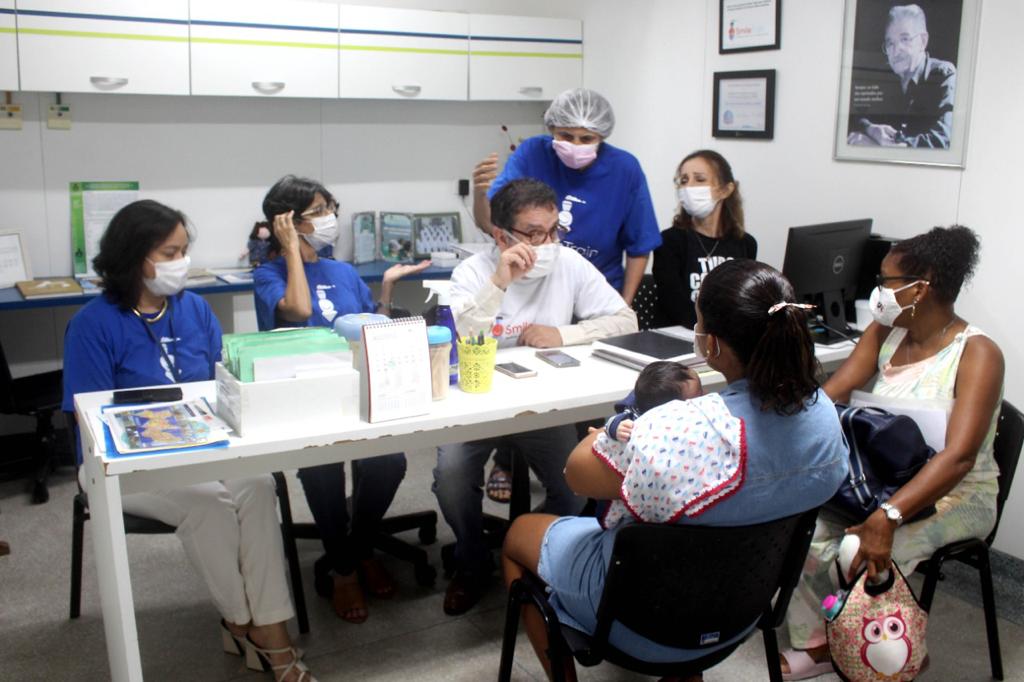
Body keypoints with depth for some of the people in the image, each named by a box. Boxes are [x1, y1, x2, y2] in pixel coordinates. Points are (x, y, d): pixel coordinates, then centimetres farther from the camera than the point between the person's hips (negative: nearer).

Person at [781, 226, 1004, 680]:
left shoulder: (977, 353, -19)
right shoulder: (886, 333, 1)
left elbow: (959, 456, -31)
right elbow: (829, 395, -9)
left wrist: (887, 519, -44)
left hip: (956, 496, -6)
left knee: (863, 555, -29)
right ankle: (818, 642, 3)